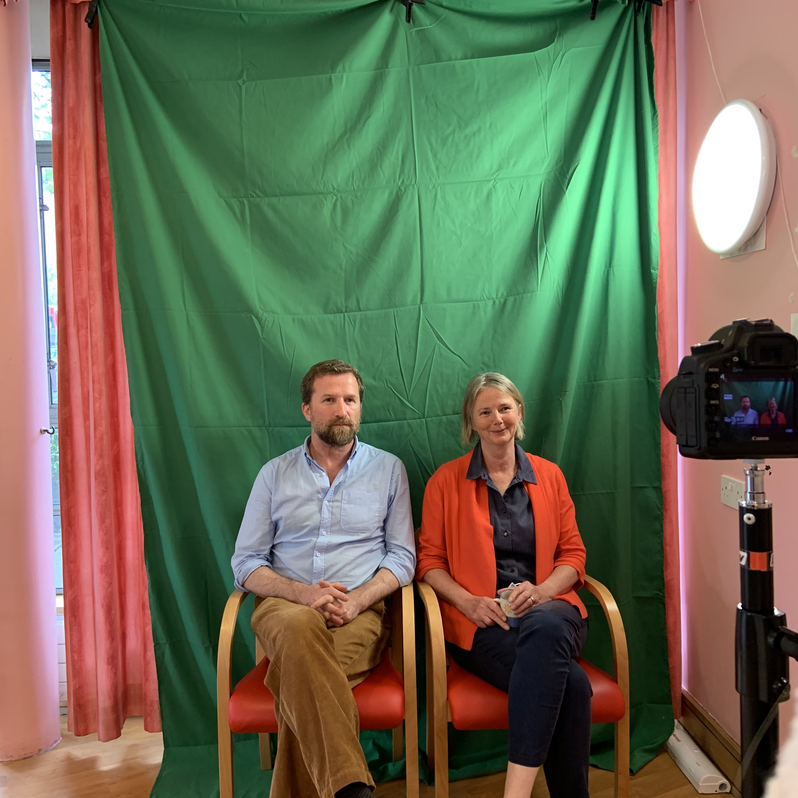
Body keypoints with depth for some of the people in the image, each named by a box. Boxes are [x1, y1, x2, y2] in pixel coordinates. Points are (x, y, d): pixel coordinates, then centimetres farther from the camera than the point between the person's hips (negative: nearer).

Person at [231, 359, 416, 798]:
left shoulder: (388, 469, 11)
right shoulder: (275, 474, 13)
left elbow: (403, 556, 6)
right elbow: (246, 563, 8)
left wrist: (355, 600, -13)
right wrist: (303, 593, -12)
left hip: (360, 612, 0)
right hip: (285, 608, 1)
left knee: (300, 683, -33)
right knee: (301, 627, -37)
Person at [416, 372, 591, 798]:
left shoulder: (549, 475, 14)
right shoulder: (445, 480, 7)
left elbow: (573, 554, 13)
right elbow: (429, 560, 6)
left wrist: (541, 591, -9)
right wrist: (470, 602, -12)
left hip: (548, 611, 2)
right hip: (481, 624, -2)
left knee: (546, 627, -38)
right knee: (570, 683, -32)